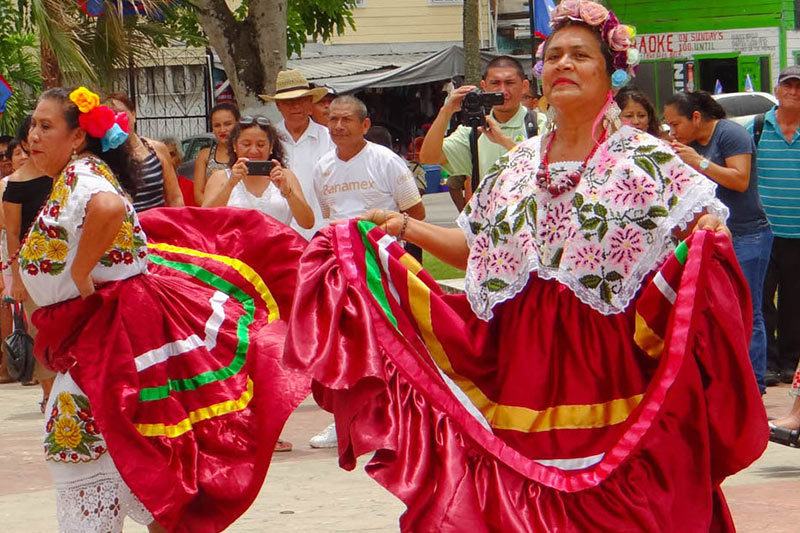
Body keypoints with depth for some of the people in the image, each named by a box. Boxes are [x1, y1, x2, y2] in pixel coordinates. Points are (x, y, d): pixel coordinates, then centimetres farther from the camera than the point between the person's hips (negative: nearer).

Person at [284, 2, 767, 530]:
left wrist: (708, 233, -26)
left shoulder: (647, 161, 0)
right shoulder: (517, 165, 14)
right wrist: (409, 228, 12)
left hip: (610, 366, -4)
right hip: (523, 367, 4)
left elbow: (704, 222, -5)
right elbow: (478, 249, 21)